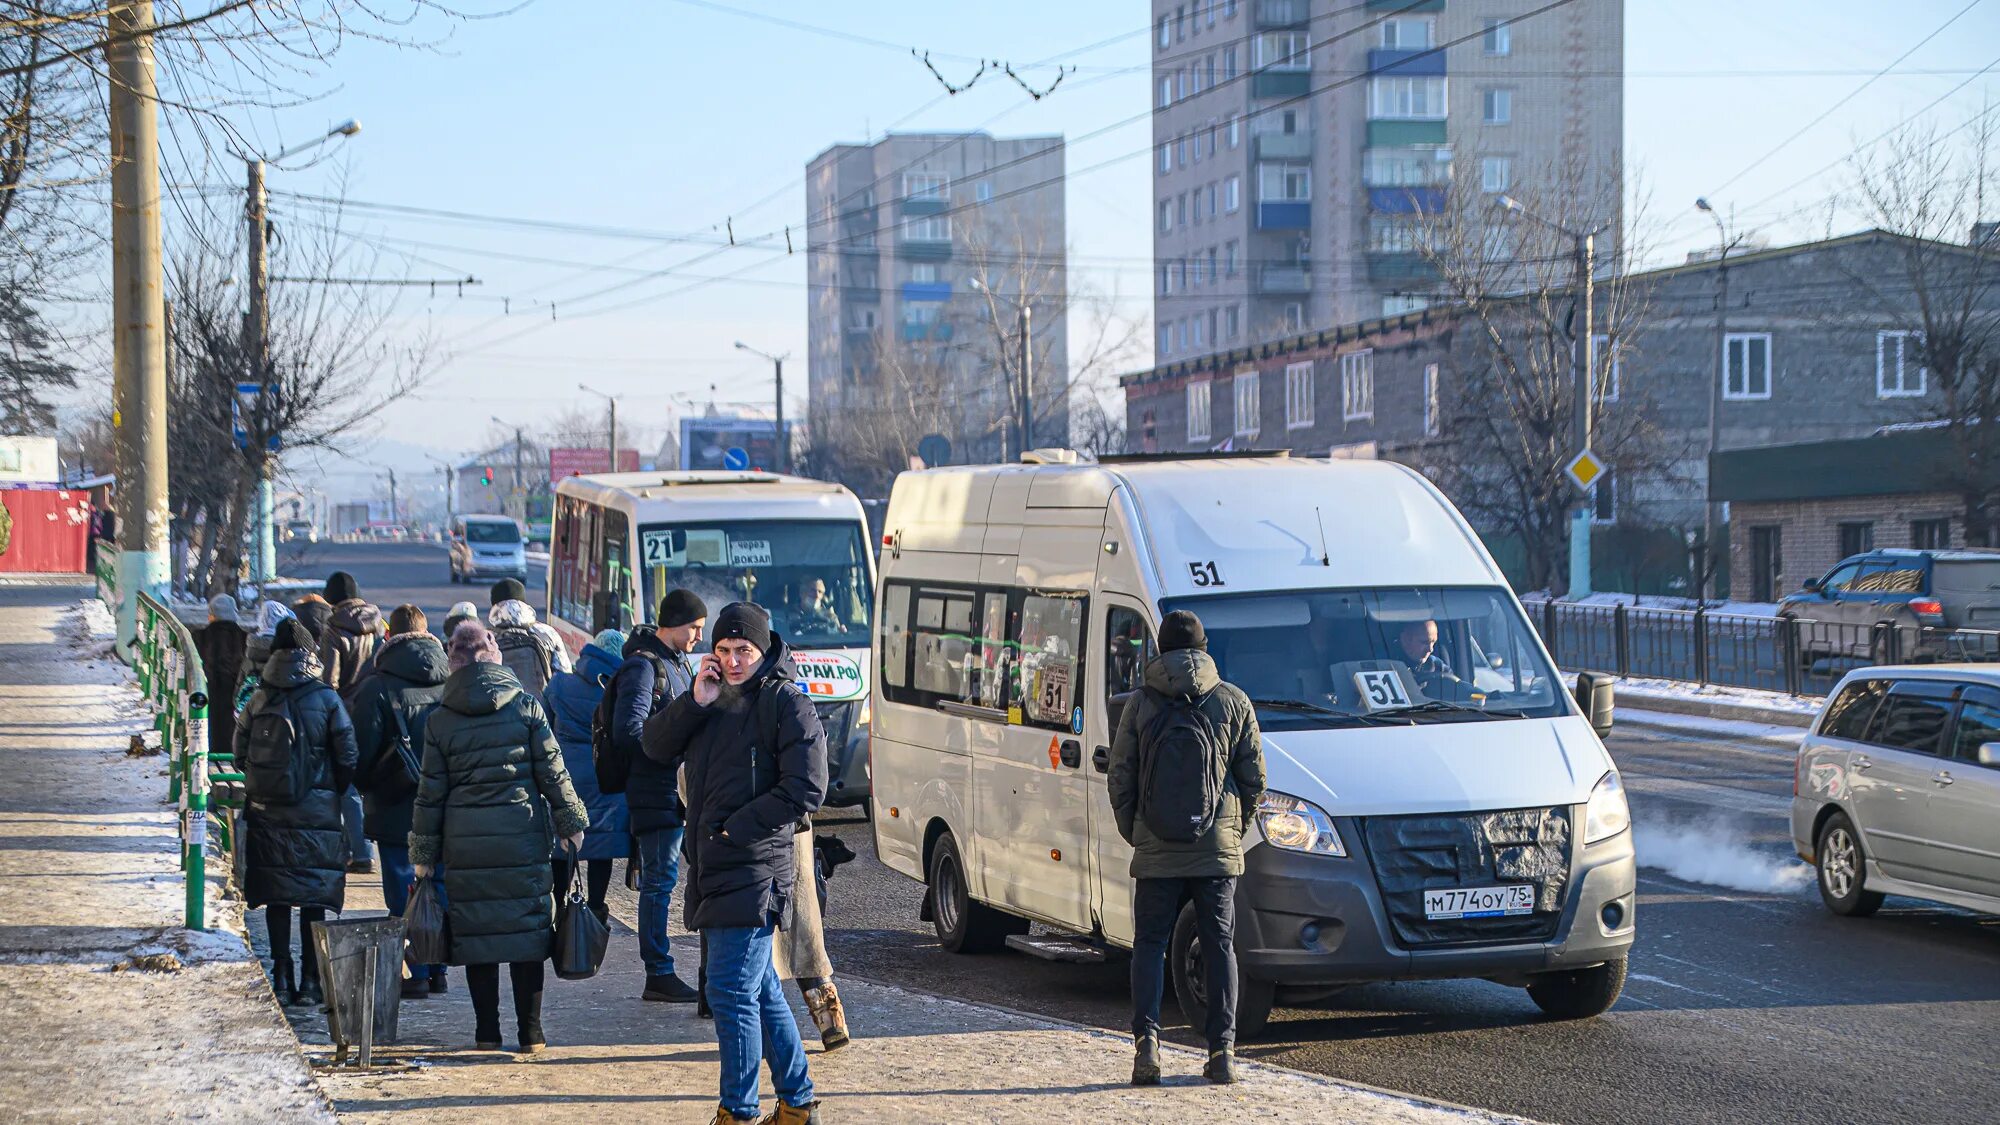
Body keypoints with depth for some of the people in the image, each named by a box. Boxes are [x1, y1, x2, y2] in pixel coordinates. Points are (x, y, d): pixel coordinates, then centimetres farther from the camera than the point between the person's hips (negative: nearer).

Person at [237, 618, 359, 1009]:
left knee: (276, 896, 10)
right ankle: (310, 980, 2)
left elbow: (241, 753, 4)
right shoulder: (326, 700, -8)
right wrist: (332, 792, 11)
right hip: (317, 813, -2)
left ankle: (282, 975, 10)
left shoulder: (258, 701, -1)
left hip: (268, 813, 2)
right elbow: (347, 757, -6)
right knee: (313, 898, 3)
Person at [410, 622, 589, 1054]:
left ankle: (487, 1032, 9)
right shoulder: (526, 706, -1)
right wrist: (571, 823, 11)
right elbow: (553, 772, 0)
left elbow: (431, 792, 4)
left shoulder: (439, 721, 2)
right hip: (524, 839, -1)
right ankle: (530, 1033, 5)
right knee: (527, 934, 4)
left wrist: (424, 852, 9)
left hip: (466, 845, 1)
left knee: (477, 937, 7)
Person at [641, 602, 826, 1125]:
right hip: (714, 869, 8)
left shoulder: (786, 703, -10)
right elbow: (657, 747, 6)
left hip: (755, 873, -8)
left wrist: (735, 828, -15)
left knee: (731, 993, -8)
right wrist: (694, 702, -9)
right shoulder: (715, 700, 13)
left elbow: (805, 790, -15)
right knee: (762, 992, 15)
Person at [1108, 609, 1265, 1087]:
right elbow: (1254, 777, 5)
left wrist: (1135, 832, 16)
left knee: (1149, 944, 7)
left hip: (1156, 851, -1)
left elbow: (1120, 779, 2)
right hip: (1218, 850, 1)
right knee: (1220, 945, 7)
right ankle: (1222, 1050, 2)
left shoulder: (1141, 705, 1)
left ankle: (1146, 1039, -9)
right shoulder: (1233, 702, 3)